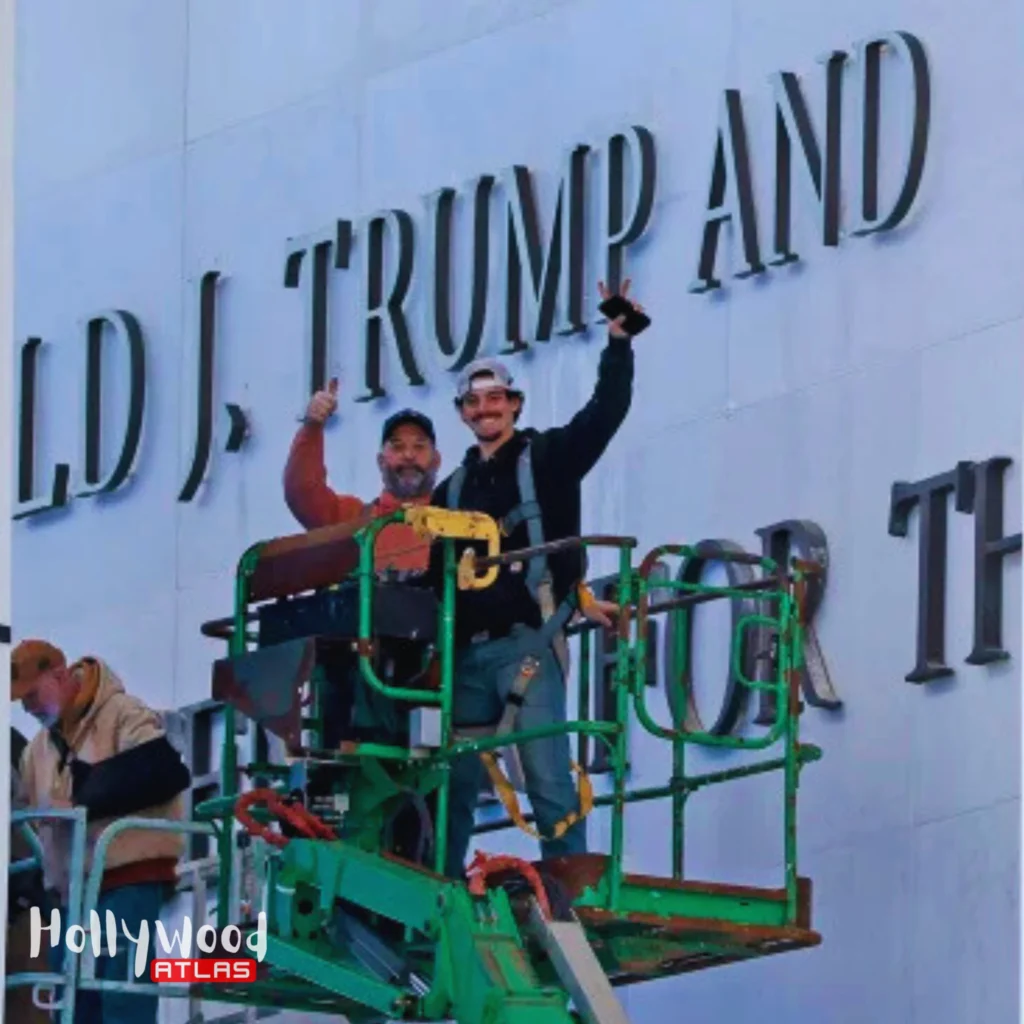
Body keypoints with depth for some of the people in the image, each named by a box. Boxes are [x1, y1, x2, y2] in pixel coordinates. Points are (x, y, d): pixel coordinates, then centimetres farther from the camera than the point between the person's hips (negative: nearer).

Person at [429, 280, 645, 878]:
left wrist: (619, 343, -17)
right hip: (469, 650, 6)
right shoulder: (453, 491, 21)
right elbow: (436, 574, 22)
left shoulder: (546, 459, 6)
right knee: (456, 781, 6)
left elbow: (607, 411, -7)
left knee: (548, 774, -14)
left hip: (528, 642, -6)